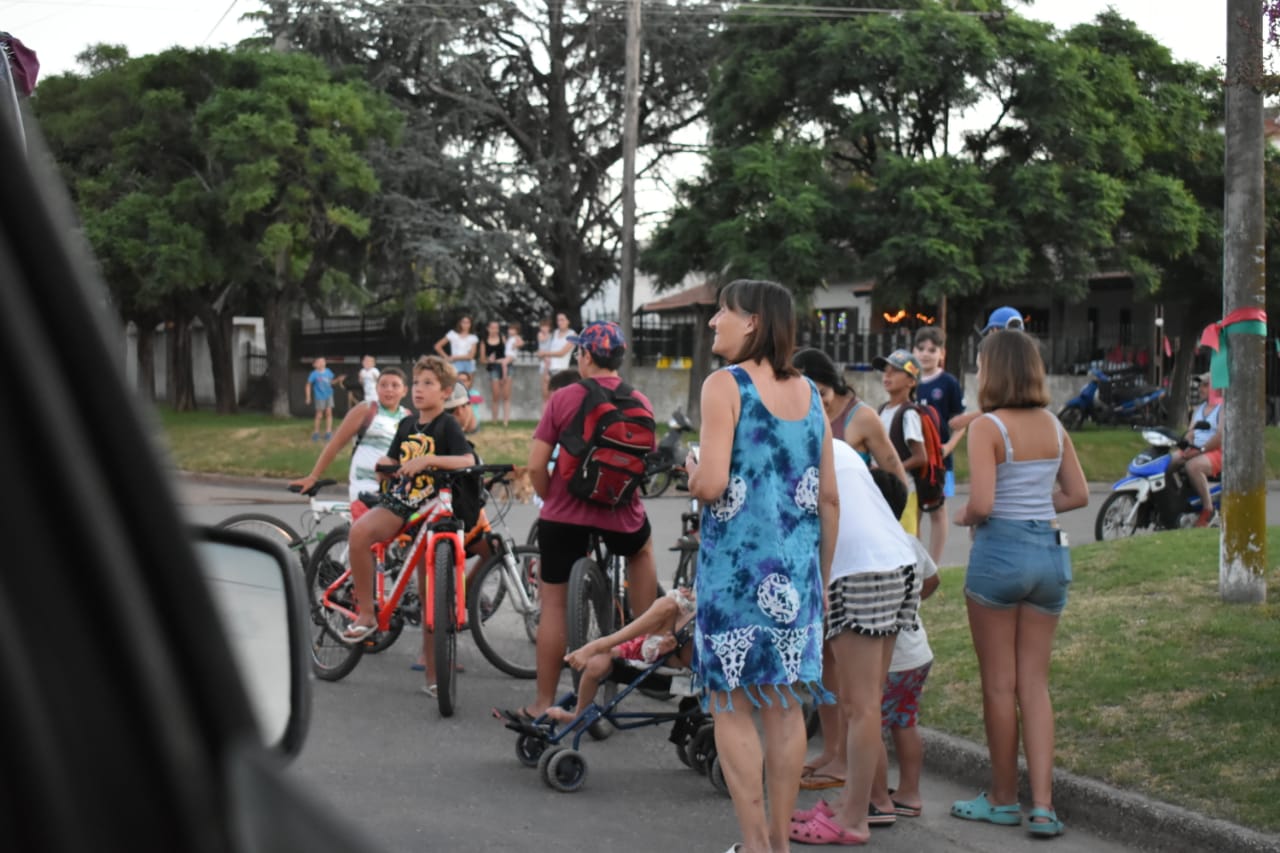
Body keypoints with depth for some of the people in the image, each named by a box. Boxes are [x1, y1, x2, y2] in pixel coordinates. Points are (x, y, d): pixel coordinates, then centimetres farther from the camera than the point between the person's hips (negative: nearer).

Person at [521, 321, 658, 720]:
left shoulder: (563, 399, -8)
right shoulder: (640, 403, -2)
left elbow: (536, 465, -9)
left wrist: (550, 499, 9)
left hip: (564, 516, -2)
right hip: (621, 517, 2)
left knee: (555, 604, 7)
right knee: (642, 548, 35)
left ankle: (543, 702, 11)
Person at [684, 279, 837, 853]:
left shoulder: (725, 385, -8)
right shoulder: (808, 392, 10)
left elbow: (710, 485, -18)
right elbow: (829, 498, 10)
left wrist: (691, 468, 5)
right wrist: (822, 579, 18)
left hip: (737, 563, -6)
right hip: (797, 565, 6)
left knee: (731, 706, 2)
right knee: (783, 703, 11)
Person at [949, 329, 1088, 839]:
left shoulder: (988, 427, -12)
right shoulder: (1054, 427, 8)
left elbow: (982, 503, -19)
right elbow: (1077, 495, 11)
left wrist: (965, 517, 1)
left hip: (1001, 550, -6)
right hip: (1049, 553, 6)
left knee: (999, 684, 7)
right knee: (1035, 683, 8)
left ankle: (1003, 799, 17)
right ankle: (1042, 805, 1)